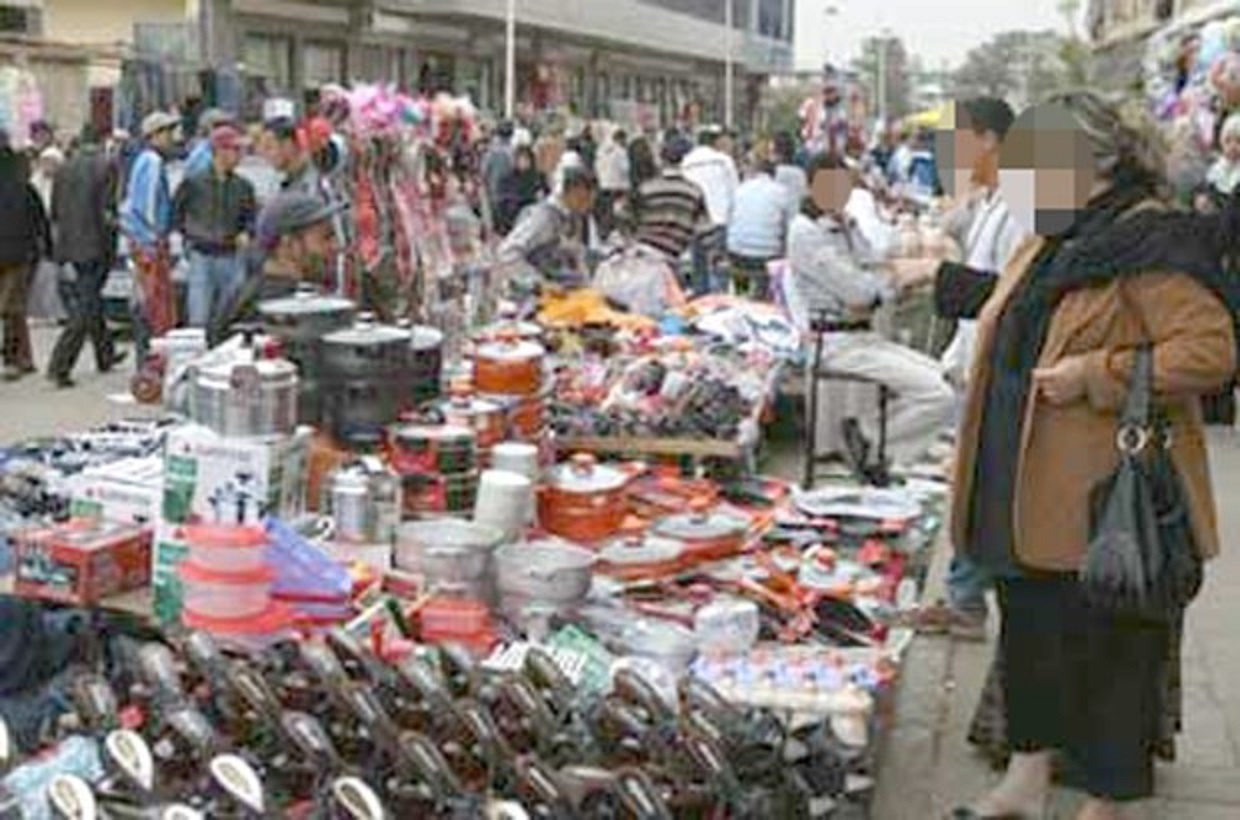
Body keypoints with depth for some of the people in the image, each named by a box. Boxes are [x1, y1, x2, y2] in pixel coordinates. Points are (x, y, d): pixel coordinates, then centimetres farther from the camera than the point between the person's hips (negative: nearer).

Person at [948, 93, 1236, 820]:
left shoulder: (1151, 243, -15)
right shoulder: (1051, 241, 14)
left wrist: (1094, 374, -25)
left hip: (1103, 503, -9)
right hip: (1028, 499, 9)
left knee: (1110, 652, 5)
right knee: (1031, 637, 18)